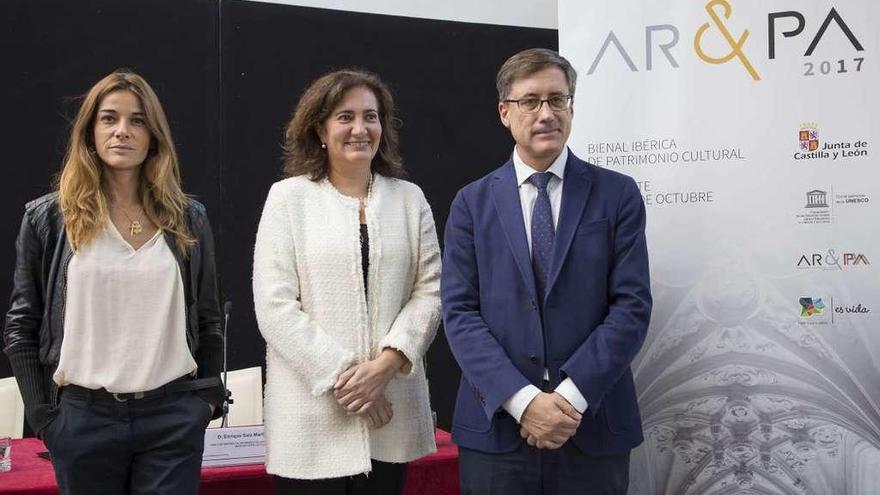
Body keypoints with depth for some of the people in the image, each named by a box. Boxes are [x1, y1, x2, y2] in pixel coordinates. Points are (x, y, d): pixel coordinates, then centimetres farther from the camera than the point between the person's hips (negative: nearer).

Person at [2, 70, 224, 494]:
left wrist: (207, 397, 6)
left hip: (175, 417, 1)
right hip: (83, 416, 0)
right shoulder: (48, 218, 1)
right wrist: (43, 413, -1)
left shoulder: (188, 219, 5)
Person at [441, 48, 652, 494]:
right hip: (495, 428, 1)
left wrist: (571, 395, -14)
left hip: (594, 429, 0)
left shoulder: (618, 194, 2)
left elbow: (632, 305, -4)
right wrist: (522, 400, -14)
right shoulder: (472, 203, 4)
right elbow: (459, 312, -3)